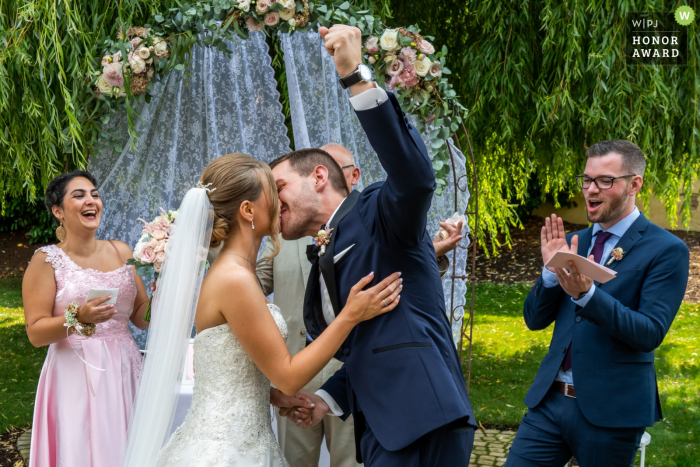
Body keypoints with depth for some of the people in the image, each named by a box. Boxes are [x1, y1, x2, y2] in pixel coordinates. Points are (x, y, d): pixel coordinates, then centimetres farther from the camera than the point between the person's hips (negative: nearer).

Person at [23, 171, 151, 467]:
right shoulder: (47, 260, -3)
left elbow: (141, 317, 12)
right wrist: (79, 318, -24)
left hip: (123, 373, 4)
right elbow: (35, 333, -9)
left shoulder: (121, 252, 10)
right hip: (76, 378, -4)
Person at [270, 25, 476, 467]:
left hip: (421, 428, -9)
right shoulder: (323, 262, 22)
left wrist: (357, 77, -28)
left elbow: (415, 176, -25)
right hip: (378, 431, 9)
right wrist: (326, 398, 9)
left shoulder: (379, 215, -2)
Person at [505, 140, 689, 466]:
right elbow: (534, 320, 11)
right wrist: (552, 270, -7)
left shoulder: (666, 250, -6)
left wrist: (586, 293, -27)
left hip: (609, 411, -5)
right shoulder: (574, 243, 12)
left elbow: (650, 333, -15)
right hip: (550, 400, 5)